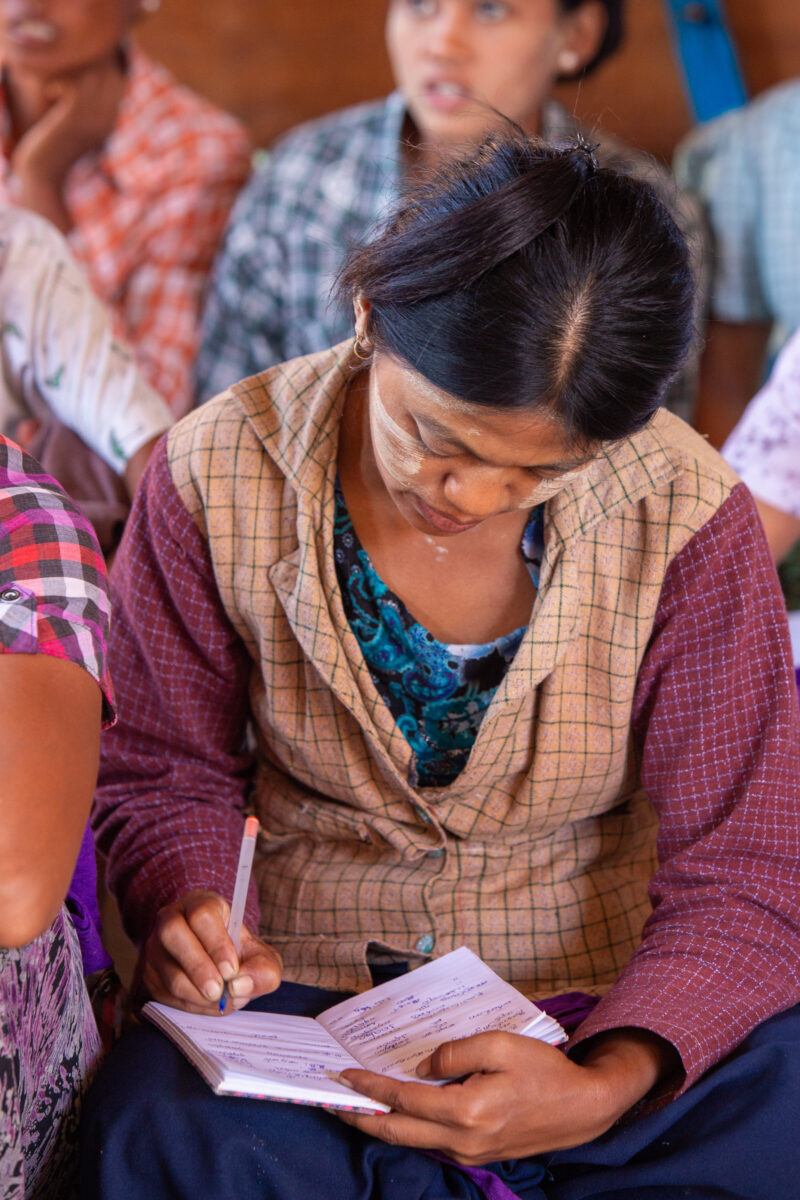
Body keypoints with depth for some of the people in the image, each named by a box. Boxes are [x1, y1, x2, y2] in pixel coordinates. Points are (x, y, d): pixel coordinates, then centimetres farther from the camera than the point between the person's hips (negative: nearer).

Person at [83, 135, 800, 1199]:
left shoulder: (688, 521, -14)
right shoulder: (214, 479, -11)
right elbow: (167, 773, 5)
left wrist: (605, 1088, -29)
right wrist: (186, 903, -19)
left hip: (622, 1003, 0)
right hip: (303, 981, 1)